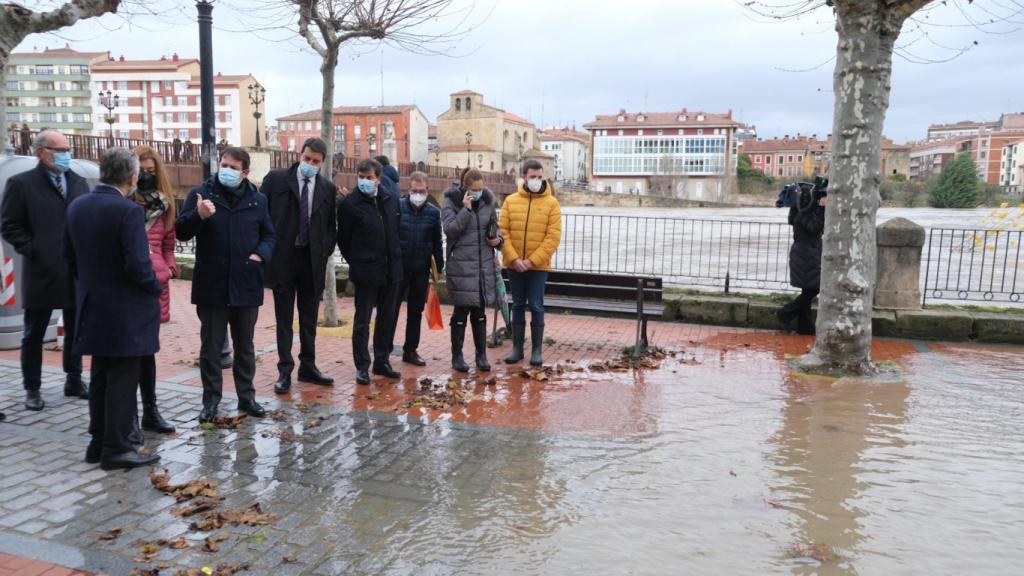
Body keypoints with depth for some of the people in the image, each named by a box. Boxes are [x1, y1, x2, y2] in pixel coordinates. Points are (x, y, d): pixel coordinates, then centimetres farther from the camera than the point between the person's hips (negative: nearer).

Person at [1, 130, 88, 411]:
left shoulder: (79, 183, 10)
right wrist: (33, 251, -12)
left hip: (77, 272, 4)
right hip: (41, 272, -4)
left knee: (76, 331, 13)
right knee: (34, 334, 7)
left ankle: (74, 381, 26)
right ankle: (32, 388, 18)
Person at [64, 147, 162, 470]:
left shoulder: (77, 207, 4)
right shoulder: (128, 211, -20)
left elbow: (69, 255, 12)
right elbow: (138, 264, -23)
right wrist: (156, 288, -5)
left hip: (91, 307, 8)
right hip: (125, 310, -7)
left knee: (101, 377, 17)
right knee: (123, 379, 1)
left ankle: (99, 442, 26)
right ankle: (117, 448, 7)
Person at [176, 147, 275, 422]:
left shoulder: (258, 200, 5)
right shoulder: (200, 193, -2)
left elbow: (269, 235, 15)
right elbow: (181, 232, -4)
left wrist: (261, 254, -4)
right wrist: (198, 216, -23)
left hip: (246, 285, 2)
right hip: (211, 285, -2)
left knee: (245, 345, 13)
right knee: (211, 346, 6)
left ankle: (247, 396, 25)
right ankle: (211, 399, 17)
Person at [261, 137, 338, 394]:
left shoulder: (328, 188, 6)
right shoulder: (276, 179, -1)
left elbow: (332, 227, 11)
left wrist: (325, 254, 0)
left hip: (312, 261, 2)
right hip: (283, 258, -2)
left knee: (309, 318, 11)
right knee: (284, 318, 5)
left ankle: (308, 366, 23)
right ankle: (285, 370, 13)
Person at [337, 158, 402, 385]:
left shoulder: (390, 200, 6)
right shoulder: (350, 204, -8)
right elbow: (343, 239, -2)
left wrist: (395, 259, 12)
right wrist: (355, 262, 3)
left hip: (391, 270, 5)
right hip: (366, 272, -5)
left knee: (386, 319, 14)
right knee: (362, 321, 3)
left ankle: (382, 361, 26)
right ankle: (362, 366, 12)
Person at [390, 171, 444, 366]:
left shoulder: (433, 212, 3)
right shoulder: (397, 207, -4)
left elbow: (437, 242, 8)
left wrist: (439, 267, 5)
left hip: (421, 270, 3)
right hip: (398, 267, -3)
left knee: (416, 311, 10)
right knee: (392, 308, 1)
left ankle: (411, 350, 20)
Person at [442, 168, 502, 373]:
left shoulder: (487, 201, 7)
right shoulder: (452, 202, -5)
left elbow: (495, 226, 20)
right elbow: (449, 229, -16)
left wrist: (497, 239, 0)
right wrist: (466, 209, -22)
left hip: (484, 266, 4)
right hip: (461, 266, -4)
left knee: (480, 312, 10)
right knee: (461, 311, 2)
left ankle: (481, 355, 19)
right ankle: (457, 356, 15)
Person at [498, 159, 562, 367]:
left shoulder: (551, 203, -3)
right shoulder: (511, 201, 4)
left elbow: (553, 237, -9)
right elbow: (502, 231, 0)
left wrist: (532, 260, -15)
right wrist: (513, 258, -12)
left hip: (538, 266, -2)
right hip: (514, 265, 2)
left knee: (536, 306, 2)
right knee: (518, 306, 11)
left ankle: (537, 350, 12)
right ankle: (517, 348, 20)